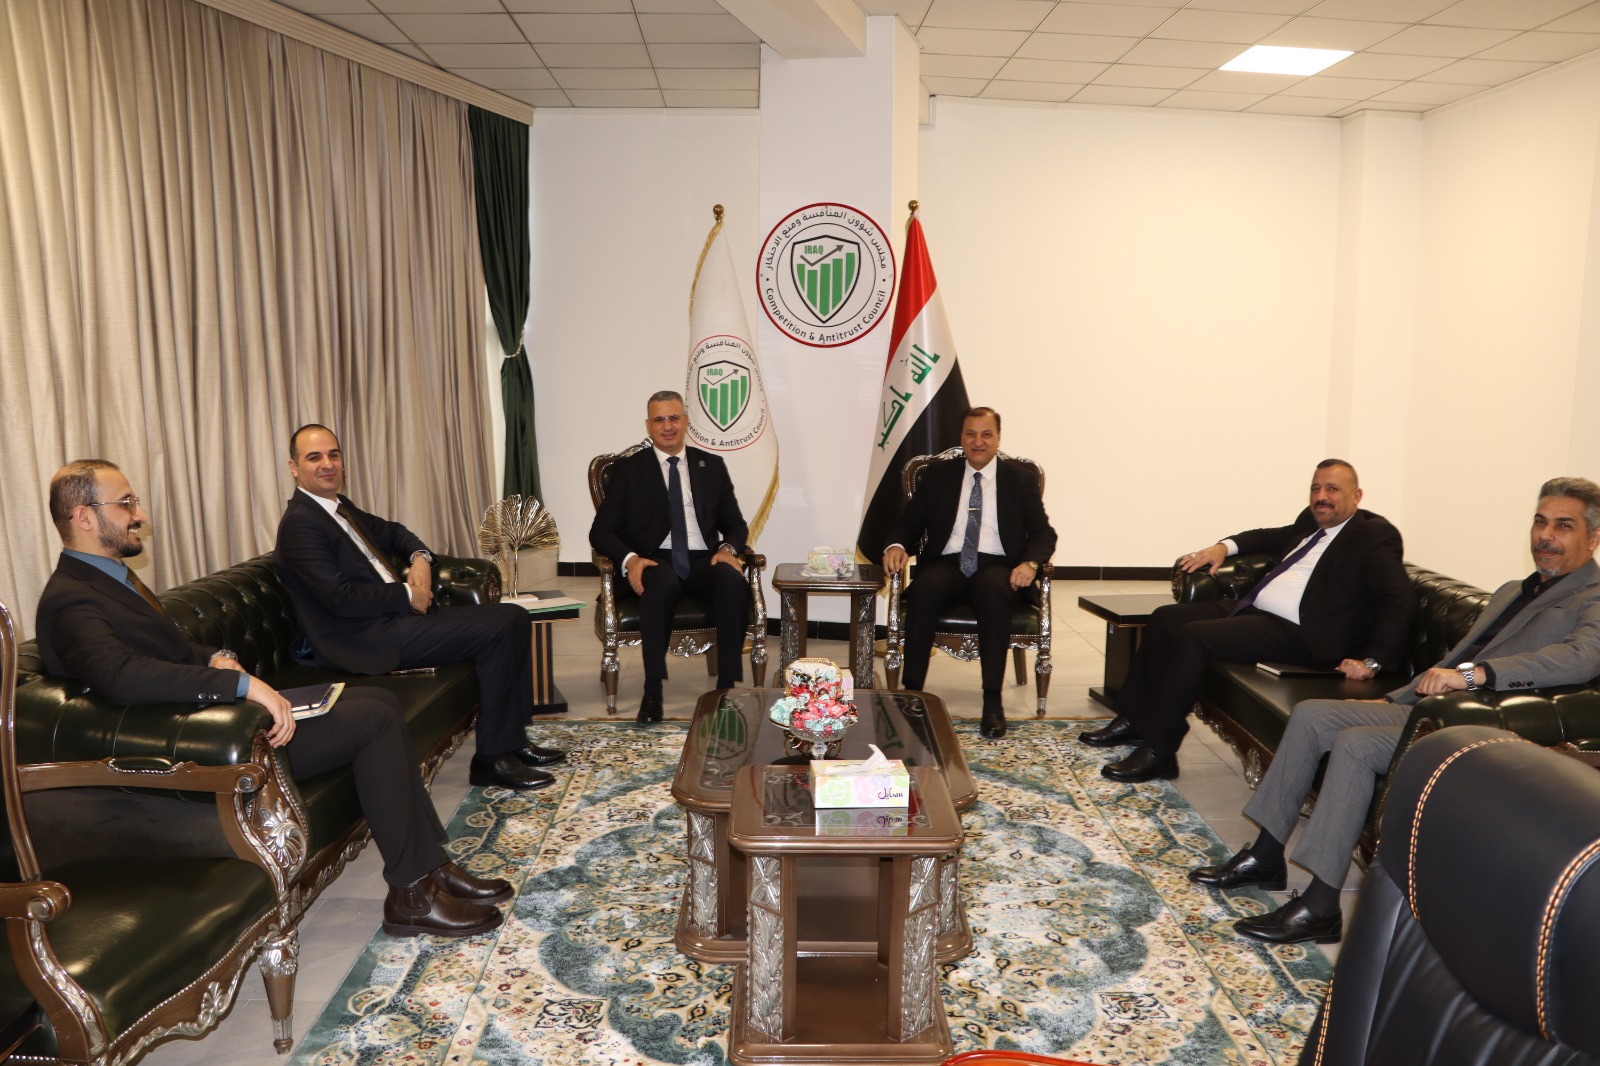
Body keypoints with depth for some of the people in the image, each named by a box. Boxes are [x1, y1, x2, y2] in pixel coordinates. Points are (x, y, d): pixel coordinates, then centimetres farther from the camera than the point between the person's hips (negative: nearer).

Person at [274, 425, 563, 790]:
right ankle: (492, 758, -11)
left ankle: (513, 739, 6)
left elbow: (391, 532, 29)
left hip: (396, 613, 10)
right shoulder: (300, 523, -12)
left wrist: (420, 558, 7)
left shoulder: (340, 507, 17)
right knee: (497, 629, -20)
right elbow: (340, 598, -21)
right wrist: (407, 595, -13)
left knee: (514, 618, 1)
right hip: (365, 640, -10)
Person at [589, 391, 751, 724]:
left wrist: (729, 549, -8)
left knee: (734, 583, -33)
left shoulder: (712, 466, 16)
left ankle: (728, 686, -25)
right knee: (663, 584, -38)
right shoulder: (628, 469, 10)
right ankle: (652, 692, -29)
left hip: (704, 560, 2)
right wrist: (630, 559, -17)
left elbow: (735, 524, 16)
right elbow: (601, 531, 4)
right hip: (654, 561, -2)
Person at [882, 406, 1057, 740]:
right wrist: (896, 545, -10)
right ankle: (912, 692, -30)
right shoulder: (937, 475, 15)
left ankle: (993, 703, -34)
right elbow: (909, 521, 14)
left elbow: (1043, 533, 8)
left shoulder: (1021, 478, 12)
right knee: (924, 588, -35)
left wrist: (1030, 563, -14)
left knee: (993, 590, -37)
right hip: (948, 564, 1)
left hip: (997, 566, -1)